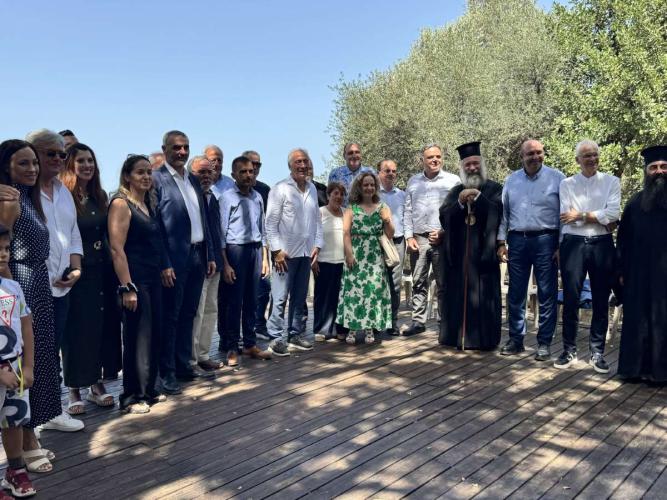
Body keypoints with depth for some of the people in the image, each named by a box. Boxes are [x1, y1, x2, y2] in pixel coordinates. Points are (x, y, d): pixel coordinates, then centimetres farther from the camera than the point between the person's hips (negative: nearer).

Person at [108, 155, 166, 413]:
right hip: (135, 279, -7)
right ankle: (131, 397, 12)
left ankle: (148, 390, 25)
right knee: (137, 338, -1)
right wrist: (127, 288, -19)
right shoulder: (121, 204, -9)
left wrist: (163, 270, 8)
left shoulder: (149, 203, 14)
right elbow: (117, 249, -16)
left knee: (154, 335, 12)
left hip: (153, 278, 8)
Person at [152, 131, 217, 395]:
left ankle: (184, 365, 26)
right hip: (174, 259, -7)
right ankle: (166, 372, 14)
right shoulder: (156, 179, -9)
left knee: (188, 314, 15)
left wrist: (210, 255, 12)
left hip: (197, 256, 7)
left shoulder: (193, 180, 14)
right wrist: (164, 264, -17)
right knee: (169, 316, 3)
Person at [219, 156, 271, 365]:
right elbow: (221, 232, -8)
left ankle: (250, 344, 22)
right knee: (234, 302, 0)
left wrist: (265, 257, 12)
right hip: (236, 249, -5)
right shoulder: (228, 197, -6)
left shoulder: (257, 197, 10)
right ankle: (231, 348, 10)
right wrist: (225, 263, -12)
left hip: (256, 249, 5)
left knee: (251, 301, 11)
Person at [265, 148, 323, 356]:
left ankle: (295, 334, 23)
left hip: (306, 252, 6)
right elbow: (271, 222, -9)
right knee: (280, 298, -3)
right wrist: (277, 250, -13)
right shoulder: (280, 189, -7)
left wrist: (317, 245, 7)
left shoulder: (312, 189, 11)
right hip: (286, 252, -6)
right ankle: (276, 337, 5)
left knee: (299, 298, 13)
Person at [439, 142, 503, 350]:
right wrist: (460, 203, -15)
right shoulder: (456, 191, 14)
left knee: (482, 295, -2)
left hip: (483, 251, -3)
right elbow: (444, 215, 1)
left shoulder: (494, 189, 5)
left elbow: (498, 212, -12)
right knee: (458, 293, 3)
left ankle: (483, 338, 6)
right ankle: (457, 336, 11)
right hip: (458, 252, 3)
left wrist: (478, 197, -20)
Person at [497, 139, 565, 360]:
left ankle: (544, 343, 11)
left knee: (547, 294, 1)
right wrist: (502, 242, 7)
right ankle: (516, 339, 20)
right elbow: (503, 212, 13)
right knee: (515, 293, 8)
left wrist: (562, 245, -7)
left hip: (545, 241, -3)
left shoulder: (556, 178, 0)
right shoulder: (512, 180, 11)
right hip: (517, 241, 4)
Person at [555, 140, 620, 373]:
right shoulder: (567, 184, 8)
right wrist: (601, 219, -6)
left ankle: (597, 352, 16)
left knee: (601, 301, 6)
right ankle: (569, 351, 12)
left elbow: (613, 213, -7)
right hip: (573, 243, 0)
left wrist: (581, 216, -8)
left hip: (602, 245, 1)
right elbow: (566, 216, -5)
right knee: (570, 299, 0)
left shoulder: (611, 182, 8)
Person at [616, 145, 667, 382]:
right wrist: (622, 271, 4)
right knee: (638, 321, 7)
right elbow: (623, 239, 9)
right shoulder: (635, 202, 8)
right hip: (638, 274, 2)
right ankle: (636, 367, 16)